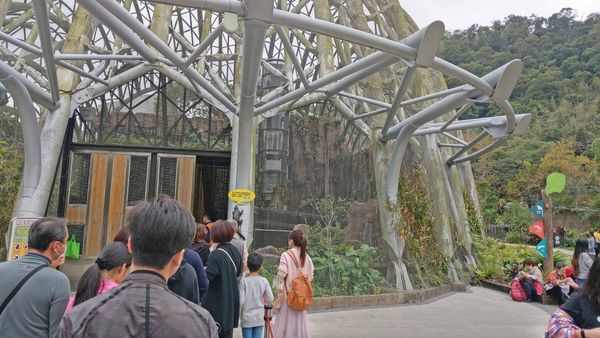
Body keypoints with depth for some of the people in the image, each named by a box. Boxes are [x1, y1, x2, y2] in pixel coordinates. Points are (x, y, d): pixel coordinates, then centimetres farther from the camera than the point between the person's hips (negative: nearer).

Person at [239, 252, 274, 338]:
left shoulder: (244, 281, -13)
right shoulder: (264, 280, -7)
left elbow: (241, 301, -13)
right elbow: (270, 299, -6)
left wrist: (239, 314, 4)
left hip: (247, 318, -2)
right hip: (259, 318, 2)